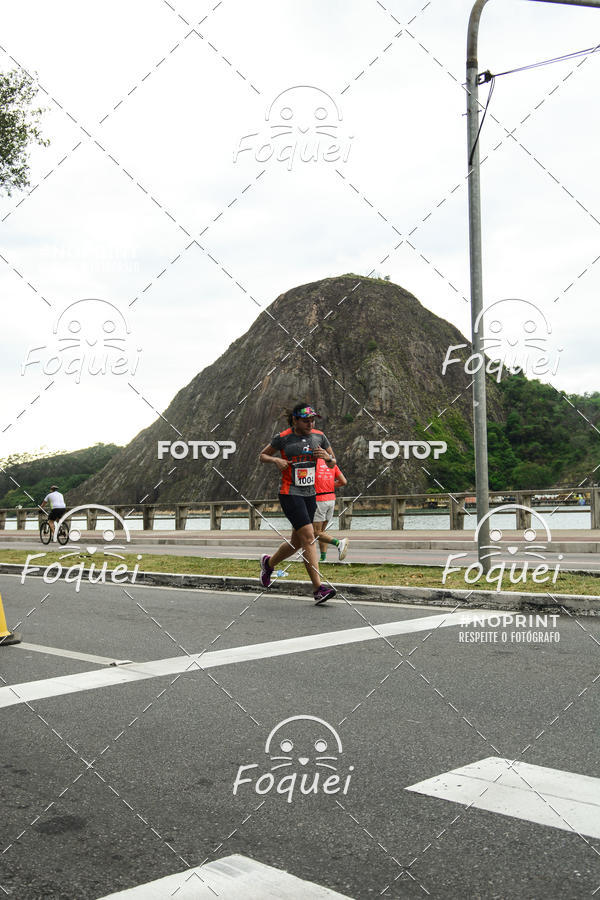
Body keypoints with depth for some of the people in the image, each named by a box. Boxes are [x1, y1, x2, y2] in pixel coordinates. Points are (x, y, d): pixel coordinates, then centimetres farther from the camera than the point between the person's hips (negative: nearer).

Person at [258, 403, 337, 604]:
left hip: (310, 494, 6)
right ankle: (318, 588, -17)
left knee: (297, 542, 13)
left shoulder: (319, 436, 6)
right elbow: (262, 455, 8)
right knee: (308, 537, -17)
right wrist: (275, 460, -12)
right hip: (289, 494, -6)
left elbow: (332, 464, 11)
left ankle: (268, 563, 41)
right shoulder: (282, 438, -5)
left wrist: (326, 456, -11)